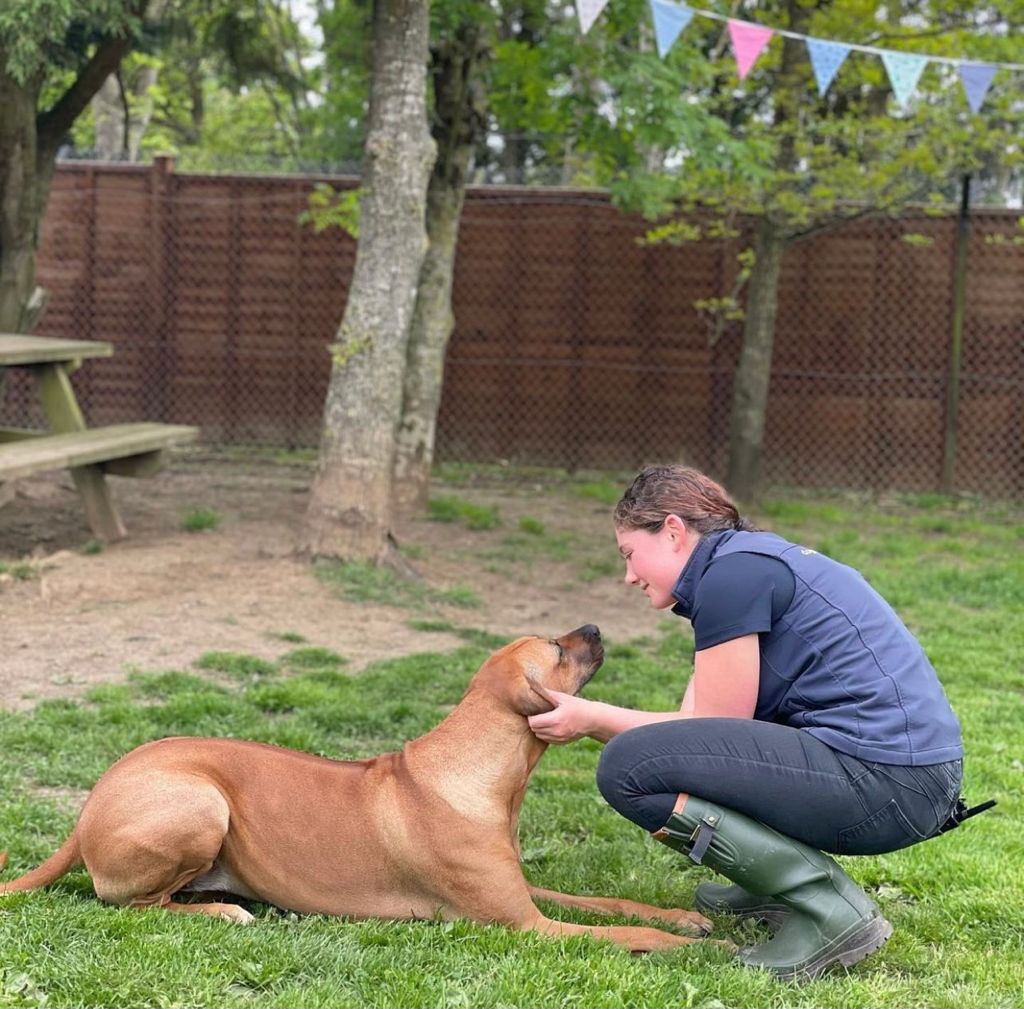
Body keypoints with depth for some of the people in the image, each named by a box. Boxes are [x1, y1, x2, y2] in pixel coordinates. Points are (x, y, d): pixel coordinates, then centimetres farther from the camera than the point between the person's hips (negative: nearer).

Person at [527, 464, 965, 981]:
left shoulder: (731, 572, -10)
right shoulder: (754, 557, 20)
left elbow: (718, 728, -7)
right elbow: (704, 722, 16)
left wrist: (594, 719, 2)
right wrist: (590, 715, 13)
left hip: (884, 784, -11)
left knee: (628, 767, -14)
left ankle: (828, 907, -12)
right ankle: (781, 885, 14)